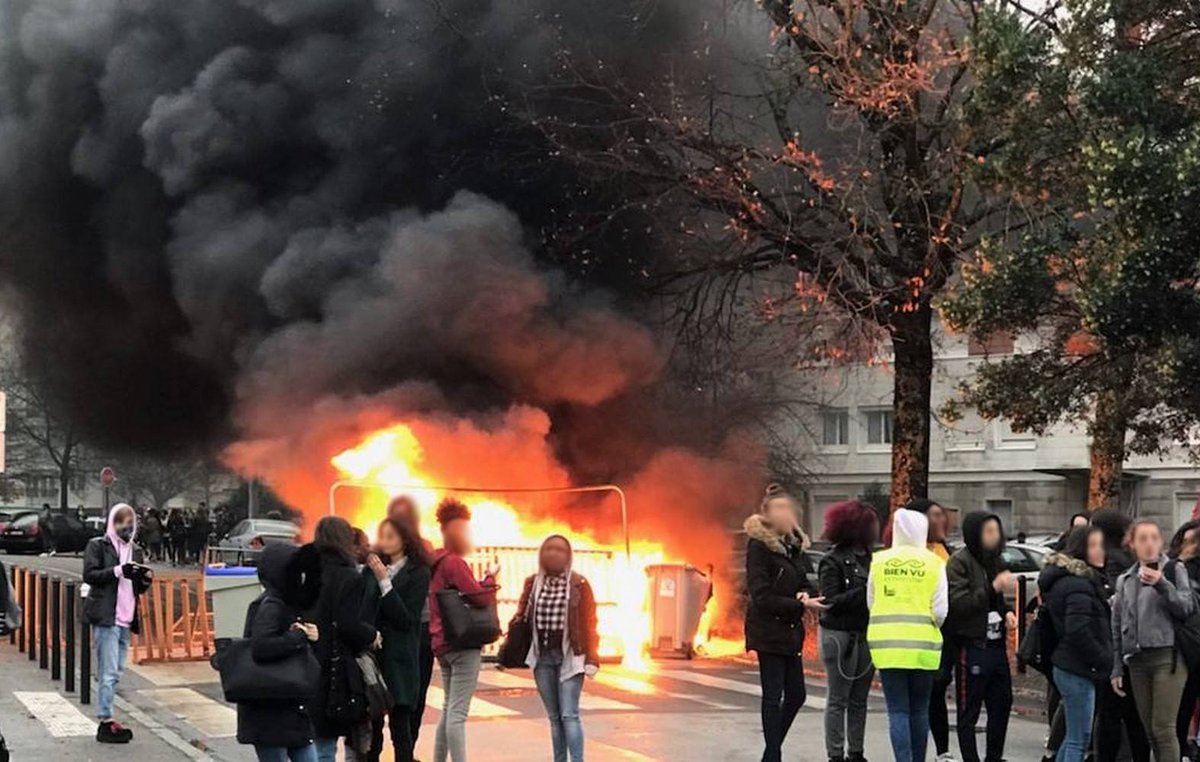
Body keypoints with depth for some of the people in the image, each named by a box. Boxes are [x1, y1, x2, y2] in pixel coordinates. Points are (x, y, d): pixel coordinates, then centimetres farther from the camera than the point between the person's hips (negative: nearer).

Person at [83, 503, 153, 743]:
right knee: (108, 672, -9)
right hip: (105, 616, -7)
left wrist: (146, 579, 0)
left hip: (125, 619, 7)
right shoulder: (98, 545, 1)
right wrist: (118, 571, -20)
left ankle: (106, 719, 12)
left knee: (116, 672, 7)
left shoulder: (135, 550, 19)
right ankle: (106, 722, -8)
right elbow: (89, 574, -10)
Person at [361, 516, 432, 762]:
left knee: (400, 725, -2)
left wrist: (385, 581, -16)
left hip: (398, 660, -3)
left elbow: (406, 619, -10)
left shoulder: (418, 574, -1)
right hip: (370, 655, 3)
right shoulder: (371, 570, 9)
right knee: (370, 726, 4)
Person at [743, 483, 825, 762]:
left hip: (791, 630, 8)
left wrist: (806, 594, -8)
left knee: (796, 695, 10)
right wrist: (800, 605, -18)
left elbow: (807, 581, 16)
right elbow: (761, 597, -16)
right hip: (768, 630, -8)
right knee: (773, 695, -4)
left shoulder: (794, 544, 11)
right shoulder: (759, 547, -12)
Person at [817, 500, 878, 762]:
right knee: (838, 700, 1)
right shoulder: (833, 562, -10)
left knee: (859, 700, 12)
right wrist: (864, 592, -22)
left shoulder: (868, 557, 8)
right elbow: (832, 602, -16)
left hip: (866, 635, 6)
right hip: (840, 635, -6)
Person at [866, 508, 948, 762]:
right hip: (923, 645, 0)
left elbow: (870, 603, 7)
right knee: (919, 710, 14)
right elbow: (940, 611, -6)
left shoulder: (879, 561, 0)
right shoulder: (934, 563, -4)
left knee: (898, 711, 0)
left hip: (886, 644, 0)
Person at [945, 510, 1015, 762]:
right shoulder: (959, 562, -11)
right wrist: (993, 587, -27)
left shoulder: (993, 560, 13)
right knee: (969, 711, 0)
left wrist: (1006, 612, 6)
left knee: (1002, 703, 12)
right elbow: (958, 603, -20)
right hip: (971, 645, -8)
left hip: (996, 644, 8)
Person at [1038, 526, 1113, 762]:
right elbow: (1078, 631, -25)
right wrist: (1104, 659, -13)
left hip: (1067, 665, 10)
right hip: (1078, 670, -10)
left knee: (1075, 736, 18)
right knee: (1079, 740, -6)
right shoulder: (1078, 584, -17)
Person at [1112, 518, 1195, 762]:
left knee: (1163, 728, -12)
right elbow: (1117, 626, 16)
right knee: (1149, 730, 7)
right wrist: (1117, 668, 11)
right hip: (1136, 660, 5)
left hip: (1167, 657, -5)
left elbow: (1186, 607, -9)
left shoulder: (1174, 570, 3)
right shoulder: (1125, 580, 15)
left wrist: (1162, 585, -23)